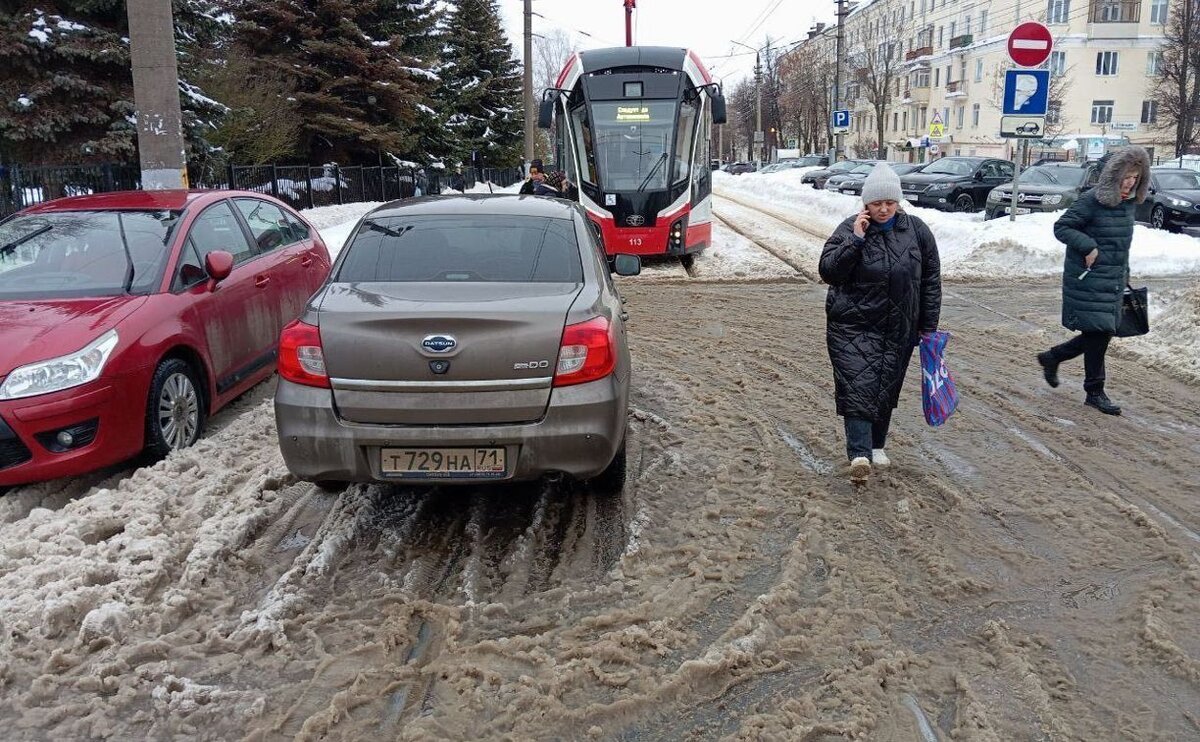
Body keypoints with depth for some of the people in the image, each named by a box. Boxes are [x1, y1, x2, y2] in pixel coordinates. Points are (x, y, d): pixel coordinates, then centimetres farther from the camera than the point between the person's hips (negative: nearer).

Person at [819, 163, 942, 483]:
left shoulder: (917, 231, 1)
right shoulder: (849, 229, -6)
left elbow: (931, 281, 6)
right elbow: (828, 271, -14)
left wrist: (928, 327, 5)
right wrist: (855, 240, -23)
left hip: (898, 329, 3)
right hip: (853, 326, -3)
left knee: (886, 388, 12)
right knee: (859, 385, -13)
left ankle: (876, 445, 30)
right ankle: (859, 454, -14)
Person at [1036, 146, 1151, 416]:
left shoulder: (1129, 203, 9)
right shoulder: (1092, 201, -14)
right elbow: (1061, 227, -12)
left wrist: (1124, 275, 21)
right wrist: (1088, 246, -22)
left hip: (1113, 281, 8)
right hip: (1088, 280, -8)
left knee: (1100, 334, 10)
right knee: (1098, 332, -5)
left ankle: (1051, 358, 30)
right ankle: (1094, 392, 8)